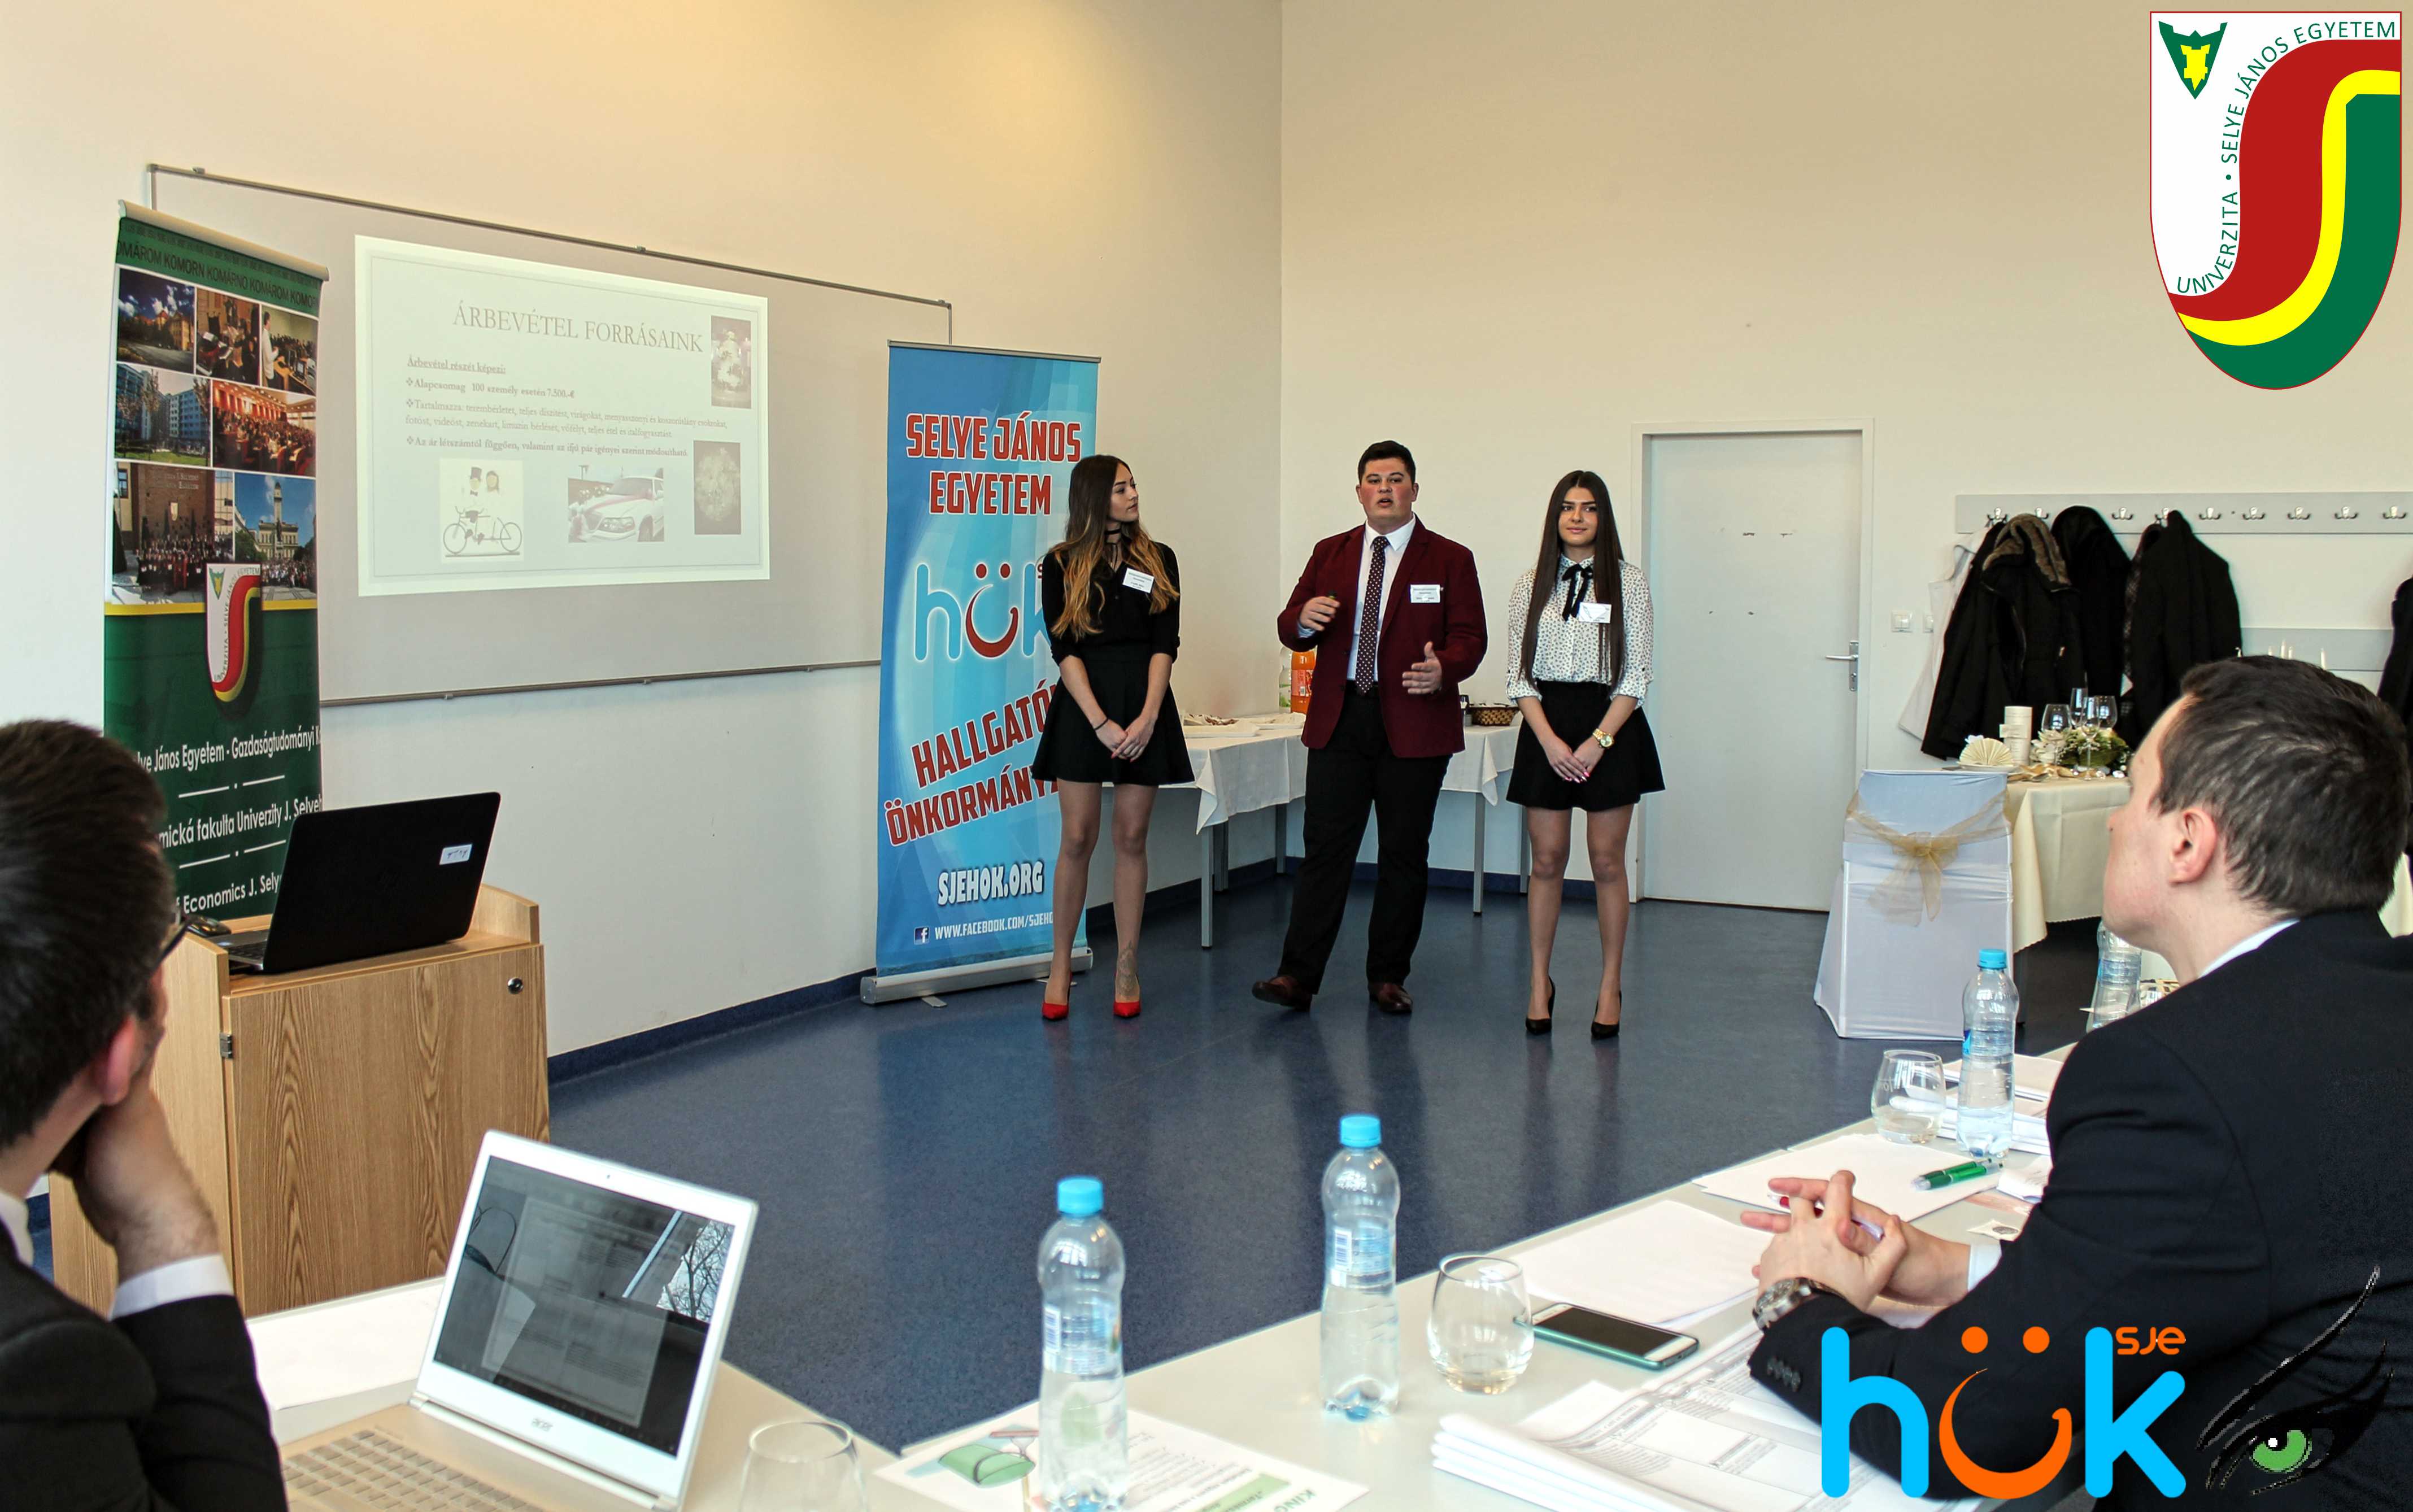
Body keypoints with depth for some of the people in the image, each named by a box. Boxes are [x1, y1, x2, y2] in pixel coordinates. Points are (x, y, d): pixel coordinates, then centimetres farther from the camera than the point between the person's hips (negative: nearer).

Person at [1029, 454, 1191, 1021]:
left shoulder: (1159, 560, 8)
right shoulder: (1061, 564, 3)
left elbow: (1166, 644, 1)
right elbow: (1063, 650, -4)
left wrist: (1148, 716, -11)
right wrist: (1101, 722, -14)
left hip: (1145, 704, 2)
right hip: (1083, 703, -1)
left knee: (1131, 839, 4)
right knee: (1077, 839, -1)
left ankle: (1127, 967, 10)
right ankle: (1061, 964, 11)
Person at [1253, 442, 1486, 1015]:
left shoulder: (1450, 559, 4)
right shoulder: (1330, 553, 12)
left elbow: (1469, 639, -3)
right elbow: (1288, 629, 10)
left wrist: (1442, 670, -25)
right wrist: (1303, 620, -15)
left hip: (1413, 724, -1)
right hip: (1339, 721, 2)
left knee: (1404, 852, 6)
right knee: (1325, 847, -2)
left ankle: (1388, 977, 17)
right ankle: (1298, 976, 0)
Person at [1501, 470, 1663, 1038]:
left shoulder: (1628, 582, 0)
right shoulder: (1532, 586, 6)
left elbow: (1636, 675, -3)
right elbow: (1520, 673, 4)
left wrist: (1598, 740, -12)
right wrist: (1550, 740, -9)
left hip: (1609, 726, -2)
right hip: (1546, 731, 2)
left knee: (1607, 862, 2)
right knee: (1547, 862, 5)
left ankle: (1611, 986, 13)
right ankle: (1540, 982, 15)